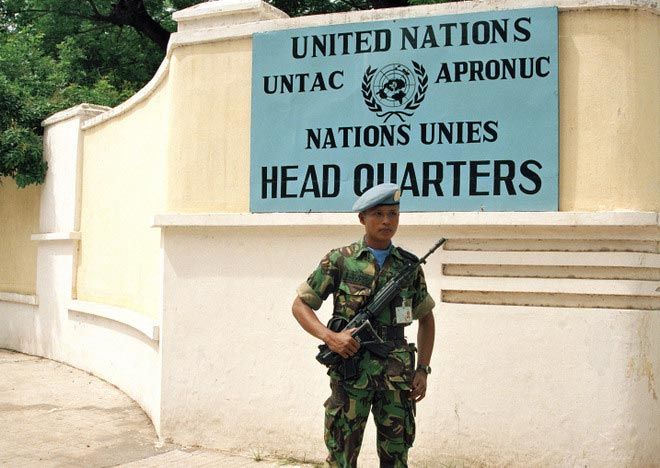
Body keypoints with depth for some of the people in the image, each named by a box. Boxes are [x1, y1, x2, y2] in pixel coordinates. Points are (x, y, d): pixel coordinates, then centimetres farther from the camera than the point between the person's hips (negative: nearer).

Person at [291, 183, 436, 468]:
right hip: (350, 371, -2)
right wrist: (329, 336, -14)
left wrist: (423, 369, 8)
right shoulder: (340, 261, -1)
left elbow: (426, 318, 16)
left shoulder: (409, 266, 7)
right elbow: (300, 305, 2)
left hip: (397, 376, 3)